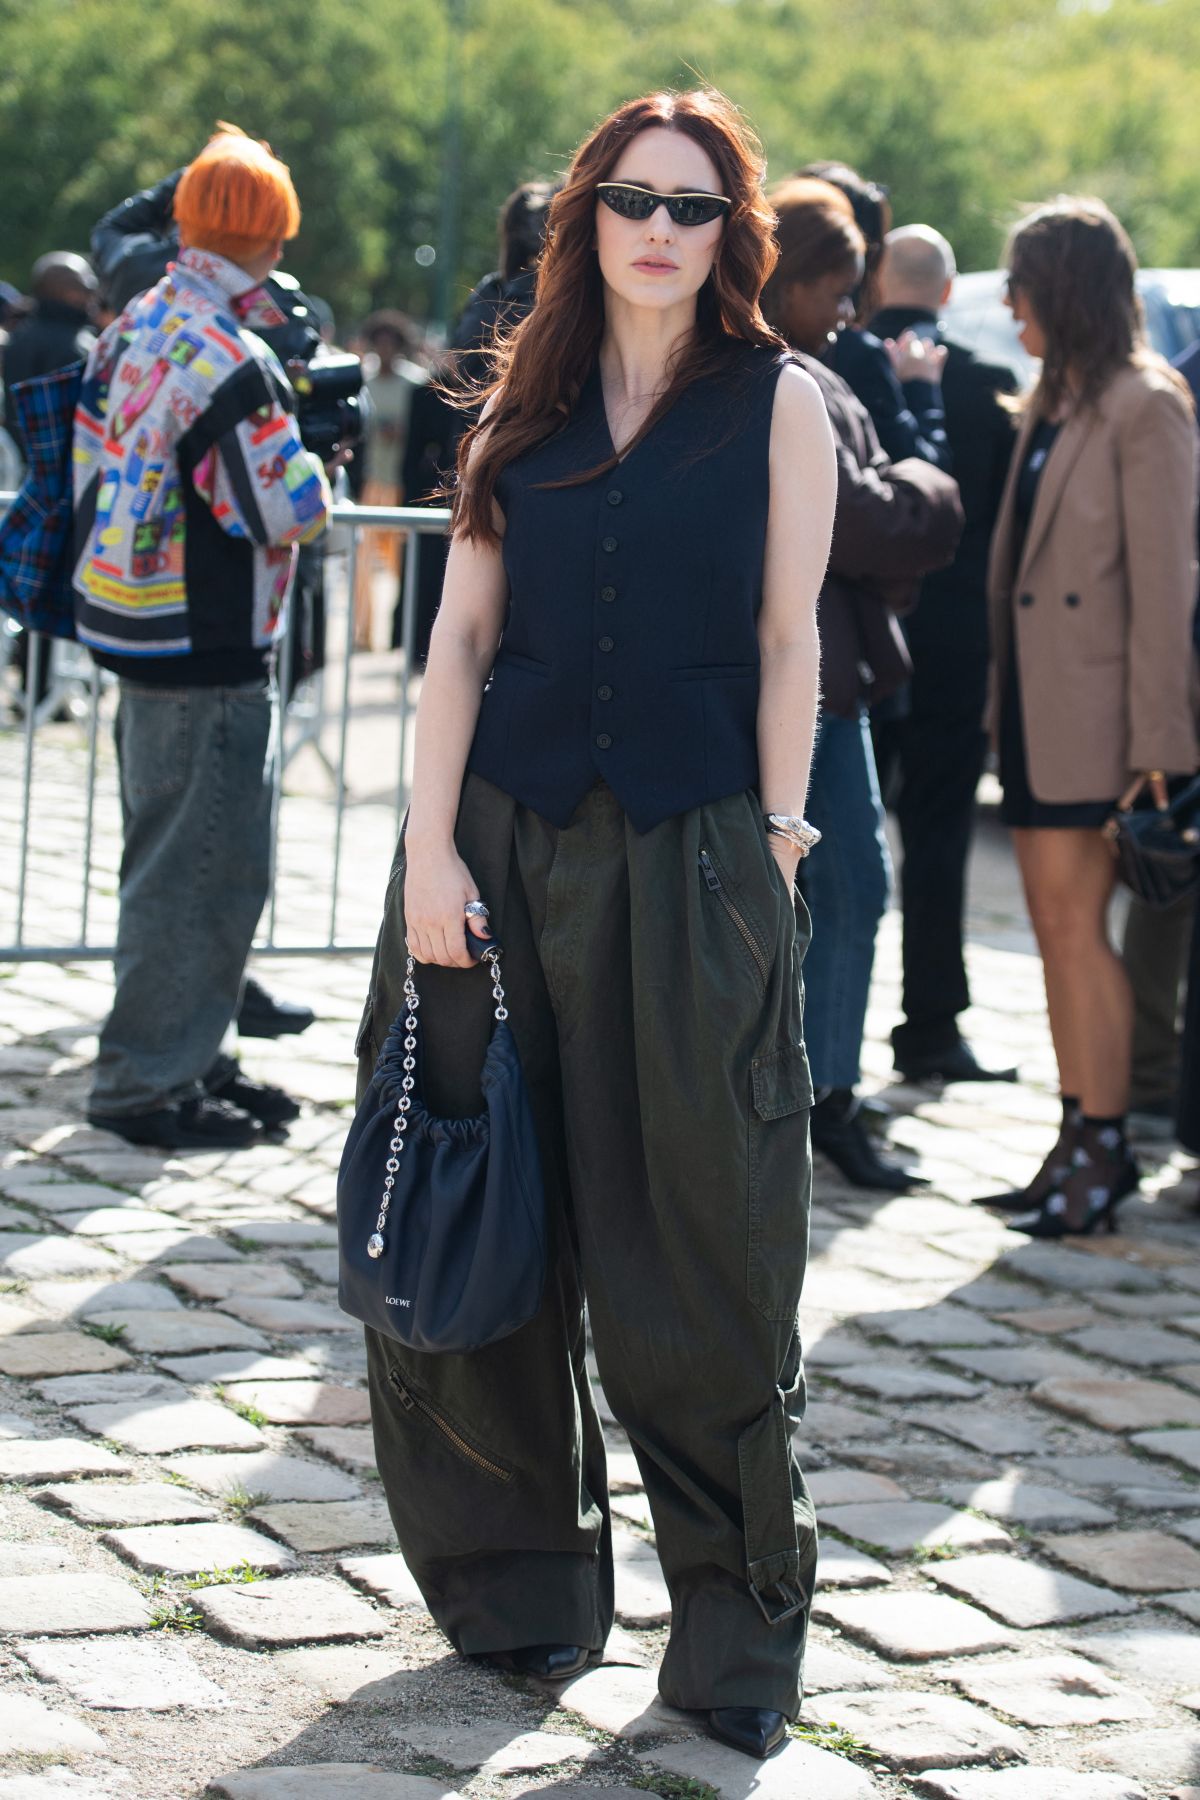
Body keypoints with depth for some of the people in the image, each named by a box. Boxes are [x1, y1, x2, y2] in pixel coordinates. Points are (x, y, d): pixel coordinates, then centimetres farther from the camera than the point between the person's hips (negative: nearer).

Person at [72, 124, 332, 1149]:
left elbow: (95, 460, 15)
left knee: (174, 857, 18)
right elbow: (292, 511, -20)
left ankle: (184, 1056, 27)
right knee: (203, 865, -2)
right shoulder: (234, 362, -21)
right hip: (207, 651, -10)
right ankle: (148, 1083, 3)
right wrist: (305, 454, 0)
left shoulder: (133, 330, 7)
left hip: (138, 628, 10)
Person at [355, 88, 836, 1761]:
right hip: (504, 842, 3)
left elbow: (787, 644, 2)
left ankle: (739, 1618, 11)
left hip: (693, 859, -3)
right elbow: (463, 634, 5)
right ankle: (523, 1578, 21)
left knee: (697, 1247, -1)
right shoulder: (528, 409, 10)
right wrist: (429, 847, -4)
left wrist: (775, 847, -4)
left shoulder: (779, 404, 4)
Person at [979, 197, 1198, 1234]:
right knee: (1055, 924, 8)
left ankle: (1104, 1150, -4)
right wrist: (1006, 696, 7)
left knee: (1076, 922, -9)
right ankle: (1083, 1139, 13)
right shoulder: (1051, 406, 16)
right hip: (1033, 700, 8)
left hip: (1095, 705, -8)